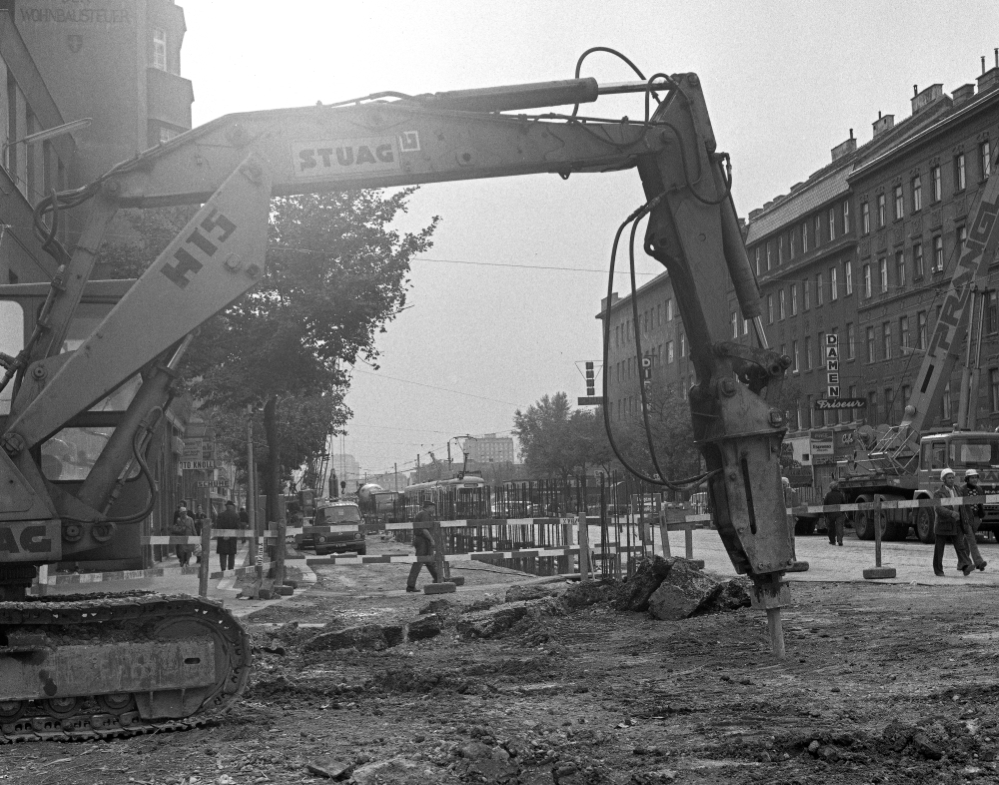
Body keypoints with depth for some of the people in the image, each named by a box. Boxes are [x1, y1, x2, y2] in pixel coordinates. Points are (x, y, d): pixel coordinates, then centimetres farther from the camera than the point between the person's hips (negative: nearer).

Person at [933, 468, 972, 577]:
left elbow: (960, 509, 19)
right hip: (942, 526, -4)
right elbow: (939, 509, -22)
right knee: (939, 549, 5)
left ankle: (965, 567, -24)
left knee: (960, 546, -11)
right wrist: (951, 513, -37)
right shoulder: (938, 493, -7)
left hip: (955, 526, 4)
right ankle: (938, 570, 16)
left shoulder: (957, 492, 11)